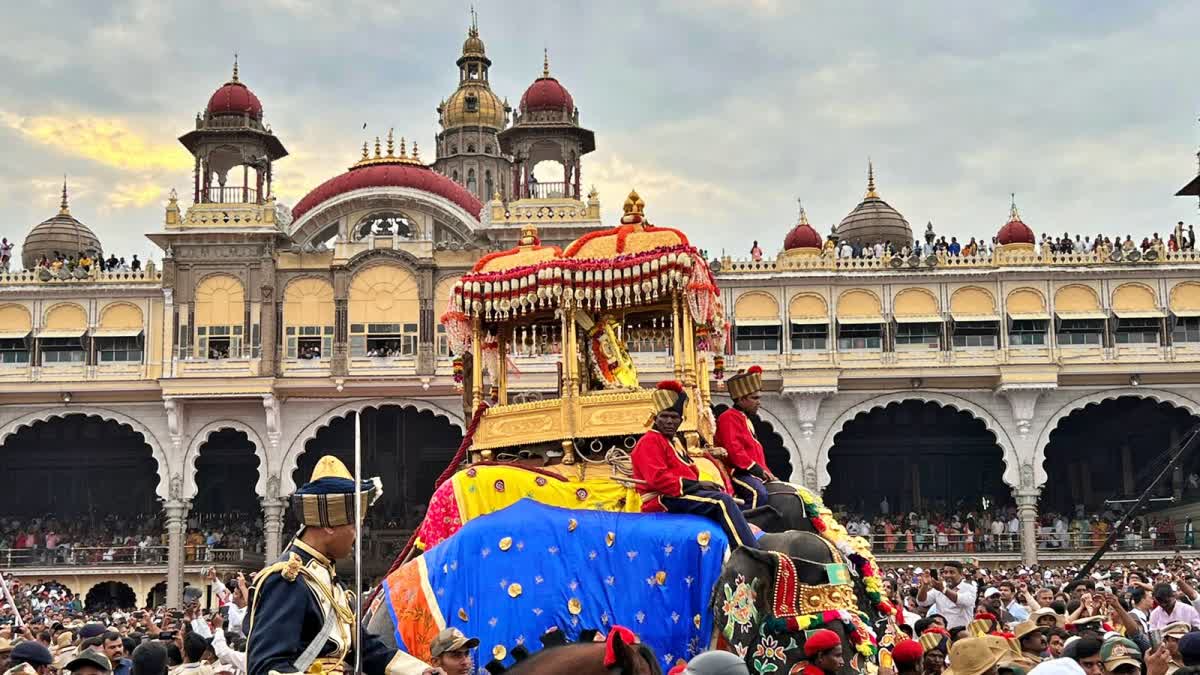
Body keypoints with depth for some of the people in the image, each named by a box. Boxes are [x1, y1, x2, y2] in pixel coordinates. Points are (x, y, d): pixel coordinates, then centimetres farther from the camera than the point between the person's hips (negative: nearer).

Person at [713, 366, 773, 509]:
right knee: (759, 494, -34)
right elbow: (734, 450, -17)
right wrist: (758, 469, -18)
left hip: (754, 474, 10)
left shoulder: (746, 420, 26)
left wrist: (765, 472, 11)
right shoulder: (729, 418, -6)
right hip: (739, 473, -10)